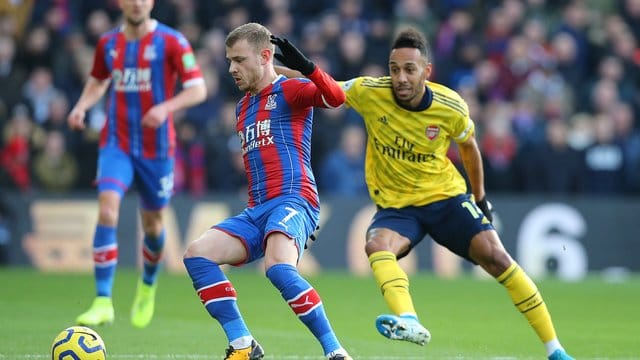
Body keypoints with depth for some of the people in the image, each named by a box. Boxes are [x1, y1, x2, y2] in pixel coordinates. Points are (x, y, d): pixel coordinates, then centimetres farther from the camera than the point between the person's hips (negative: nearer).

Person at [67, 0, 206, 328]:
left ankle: (148, 286, 43)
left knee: (152, 222, 11)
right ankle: (103, 303, -22)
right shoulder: (108, 43, 5)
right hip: (116, 143, 1)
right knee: (107, 209, -20)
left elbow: (197, 90, -9)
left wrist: (166, 107, -27)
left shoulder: (171, 42, -8)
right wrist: (82, 105, 2)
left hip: (156, 147, -1)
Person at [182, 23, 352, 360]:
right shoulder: (243, 107, 26)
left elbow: (335, 97, -19)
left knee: (279, 268, -34)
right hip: (255, 211, 8)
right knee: (197, 254, -11)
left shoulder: (289, 91, 2)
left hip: (292, 200, -8)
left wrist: (305, 66, -32)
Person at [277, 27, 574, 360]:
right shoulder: (369, 92, -15)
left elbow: (468, 147, 7)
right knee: (377, 245, -32)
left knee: (495, 256, -17)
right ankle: (408, 321, -55)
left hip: (447, 197, -1)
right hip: (395, 205, 1)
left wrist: (480, 199, 17)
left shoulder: (452, 108, -14)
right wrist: (276, 71, -16)